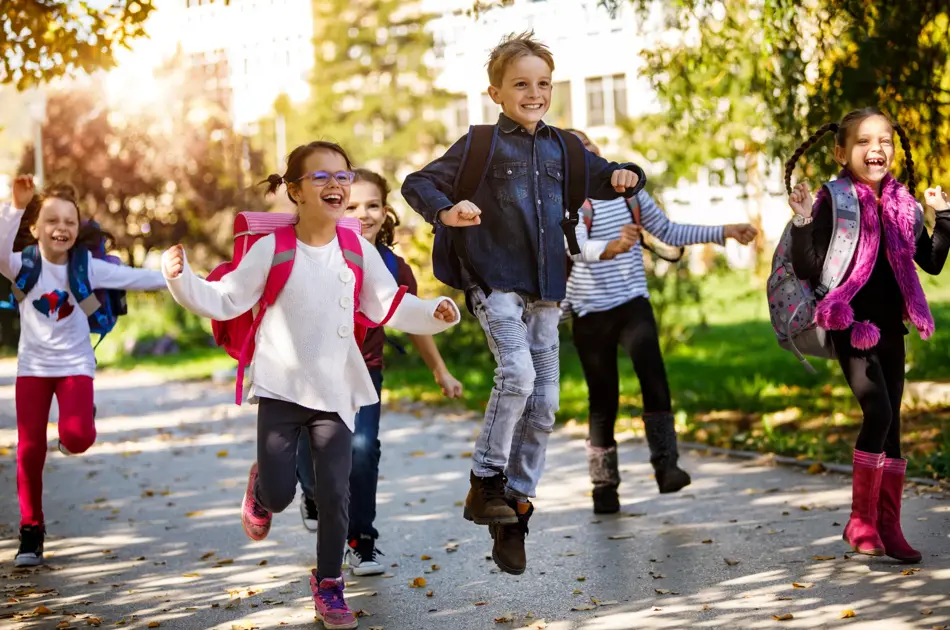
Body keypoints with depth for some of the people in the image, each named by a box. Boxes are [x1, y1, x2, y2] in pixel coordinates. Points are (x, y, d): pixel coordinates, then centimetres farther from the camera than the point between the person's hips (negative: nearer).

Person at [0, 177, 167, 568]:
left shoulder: (86, 266, -6)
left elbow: (132, 278, -7)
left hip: (75, 364, 0)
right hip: (33, 366, 0)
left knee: (77, 438, -22)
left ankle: (77, 425, 18)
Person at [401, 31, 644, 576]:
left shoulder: (562, 147, 11)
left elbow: (601, 177, 23)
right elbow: (418, 183, -3)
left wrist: (624, 177, -1)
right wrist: (445, 212, -24)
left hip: (546, 292, 5)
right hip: (496, 284, -5)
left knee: (544, 407, 3)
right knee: (518, 373, -27)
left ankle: (514, 511, 14)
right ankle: (486, 483, -11)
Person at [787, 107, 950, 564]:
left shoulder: (902, 205, 6)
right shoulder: (833, 202, -10)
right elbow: (807, 271, -13)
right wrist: (803, 223, -26)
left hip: (891, 329, 6)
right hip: (850, 327, -6)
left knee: (892, 425, 8)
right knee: (878, 412, -18)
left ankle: (888, 527, 16)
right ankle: (861, 522, -5)